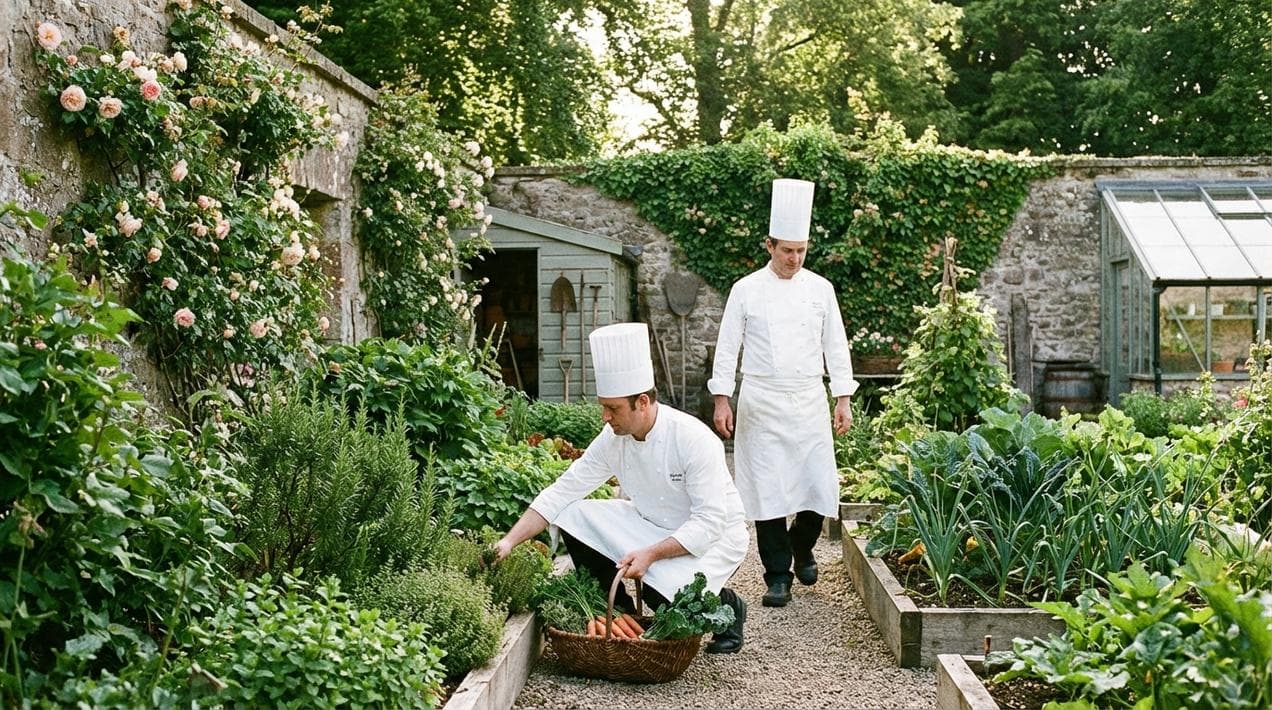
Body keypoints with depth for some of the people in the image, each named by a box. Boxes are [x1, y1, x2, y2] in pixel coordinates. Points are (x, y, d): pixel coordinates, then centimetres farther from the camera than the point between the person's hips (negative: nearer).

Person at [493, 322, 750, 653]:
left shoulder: (695, 440, -28)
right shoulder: (613, 439, -10)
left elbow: (708, 523, -28)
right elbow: (563, 492, -8)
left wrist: (652, 553, -36)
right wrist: (510, 541, -16)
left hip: (715, 535, -6)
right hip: (653, 525, 6)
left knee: (666, 594, -34)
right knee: (574, 516, -11)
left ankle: (726, 606, 2)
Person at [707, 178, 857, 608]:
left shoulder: (820, 289, 4)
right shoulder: (747, 290, -1)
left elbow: (835, 346, 8)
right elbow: (727, 347, 1)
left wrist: (844, 400, 4)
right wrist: (721, 400, -4)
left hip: (809, 401, 2)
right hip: (762, 403, -2)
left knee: (820, 486, -1)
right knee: (768, 489, -1)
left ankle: (802, 547, 28)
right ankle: (778, 576, 10)